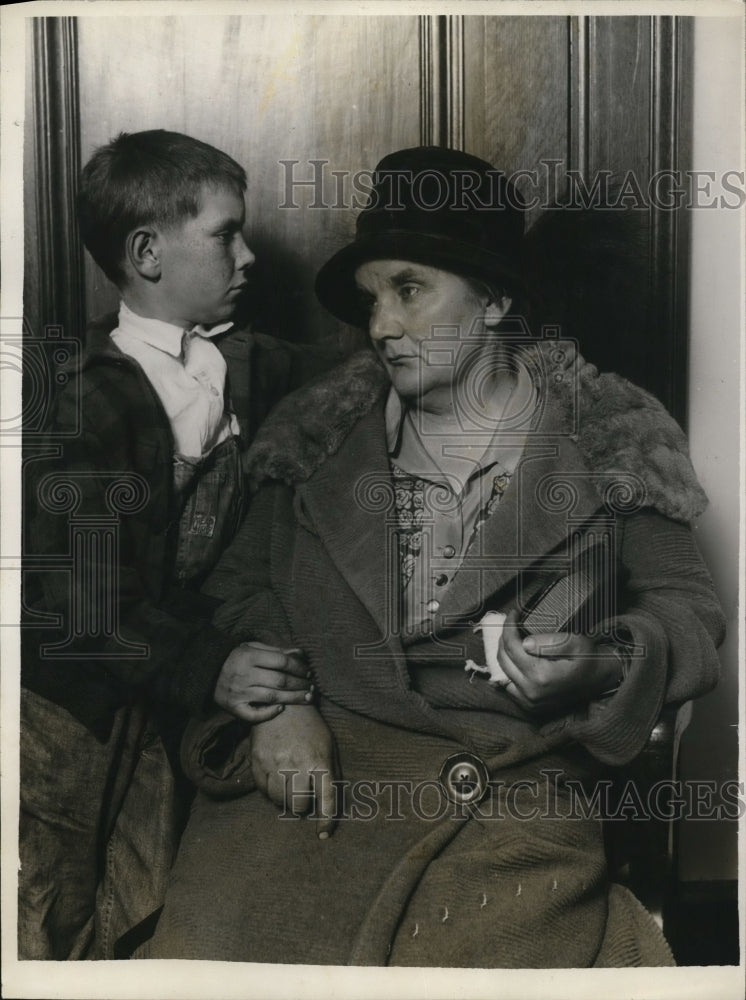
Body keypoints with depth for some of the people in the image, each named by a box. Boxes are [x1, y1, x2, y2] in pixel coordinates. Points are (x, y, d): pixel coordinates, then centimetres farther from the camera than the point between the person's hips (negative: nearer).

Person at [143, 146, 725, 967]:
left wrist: (600, 666, -11)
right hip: (323, 769, 2)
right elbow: (243, 584, 15)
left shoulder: (612, 438, 7)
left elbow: (687, 607, 9)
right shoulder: (320, 436, 13)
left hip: (519, 793, -1)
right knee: (201, 943, -19)